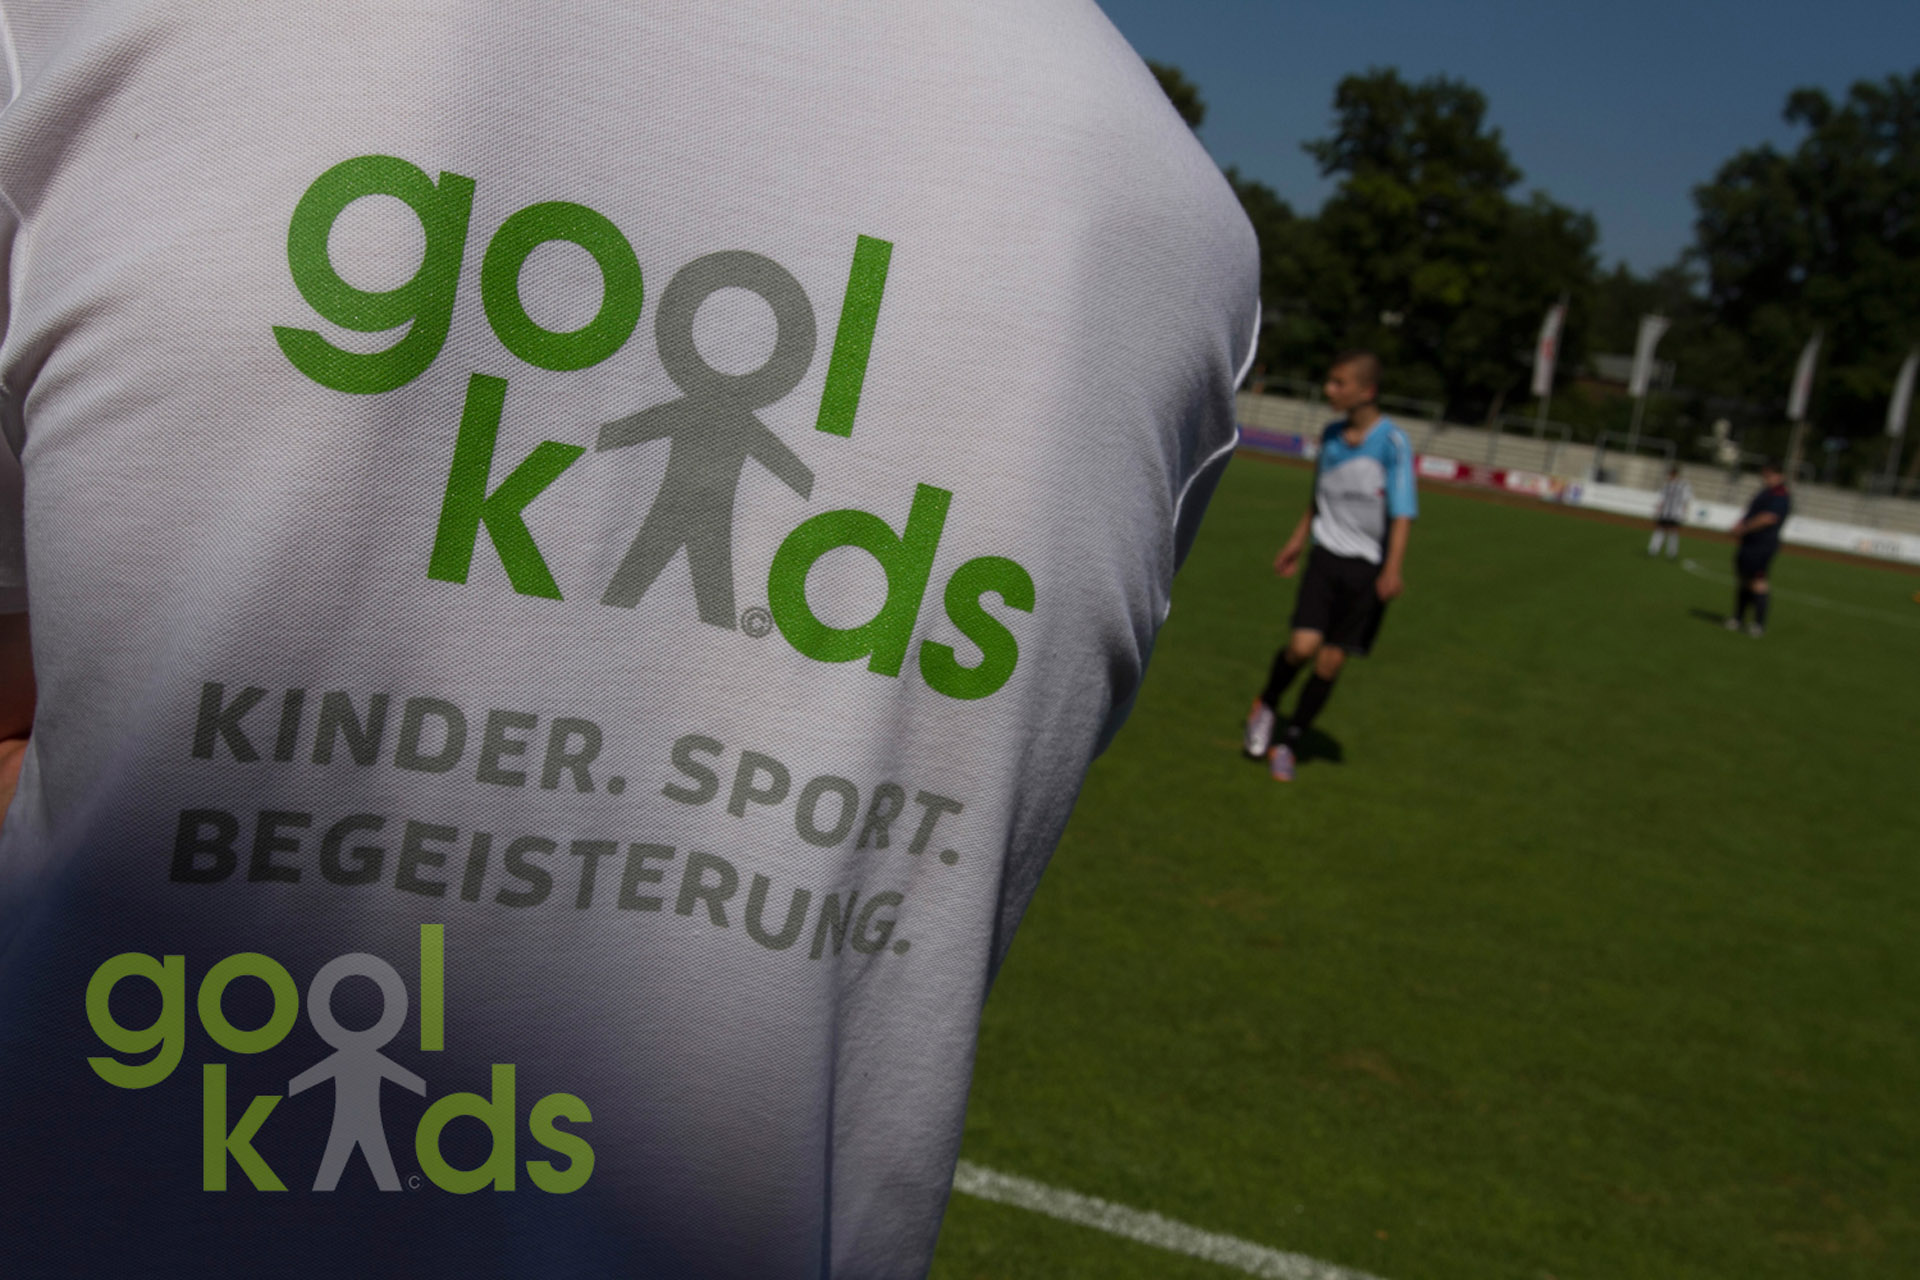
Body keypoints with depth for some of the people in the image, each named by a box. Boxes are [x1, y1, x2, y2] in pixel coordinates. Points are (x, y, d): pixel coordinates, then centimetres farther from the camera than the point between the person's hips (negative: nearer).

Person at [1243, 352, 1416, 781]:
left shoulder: (1393, 442, -12)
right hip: (1327, 553, 3)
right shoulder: (1331, 435, 5)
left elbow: (1402, 510, -14)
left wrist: (1393, 568, -24)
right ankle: (1267, 705, 15)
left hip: (1368, 566, -3)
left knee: (1331, 661, 2)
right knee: (1303, 645, -14)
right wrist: (1297, 541, 25)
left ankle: (1288, 742, 18)